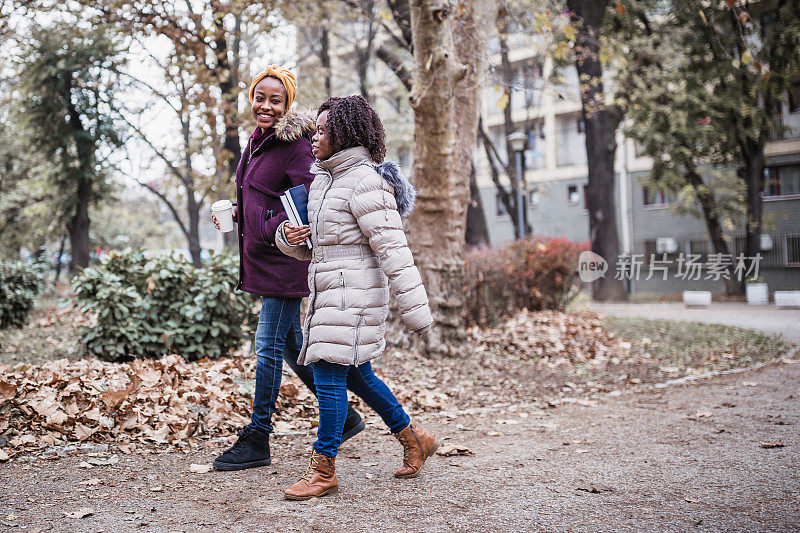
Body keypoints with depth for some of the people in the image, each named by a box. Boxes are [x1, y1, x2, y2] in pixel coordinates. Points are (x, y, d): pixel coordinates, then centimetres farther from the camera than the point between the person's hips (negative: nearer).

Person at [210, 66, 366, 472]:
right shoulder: (258, 141, 15)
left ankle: (257, 439, 7)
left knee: (269, 346, -4)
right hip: (263, 258, 10)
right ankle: (343, 416, 27)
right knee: (290, 343, 15)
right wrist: (236, 213, 11)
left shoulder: (294, 143, -13)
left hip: (285, 256, -10)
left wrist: (269, 229, -23)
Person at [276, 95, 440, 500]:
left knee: (329, 373, -6)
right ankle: (414, 439, 32)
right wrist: (289, 237, -3)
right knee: (358, 374, 17)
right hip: (328, 292, 10)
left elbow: (392, 249, -18)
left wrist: (416, 310, -19)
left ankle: (323, 470, 6)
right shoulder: (323, 178, 15)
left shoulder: (364, 182, -14)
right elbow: (309, 247, 22)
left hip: (353, 292, -10)